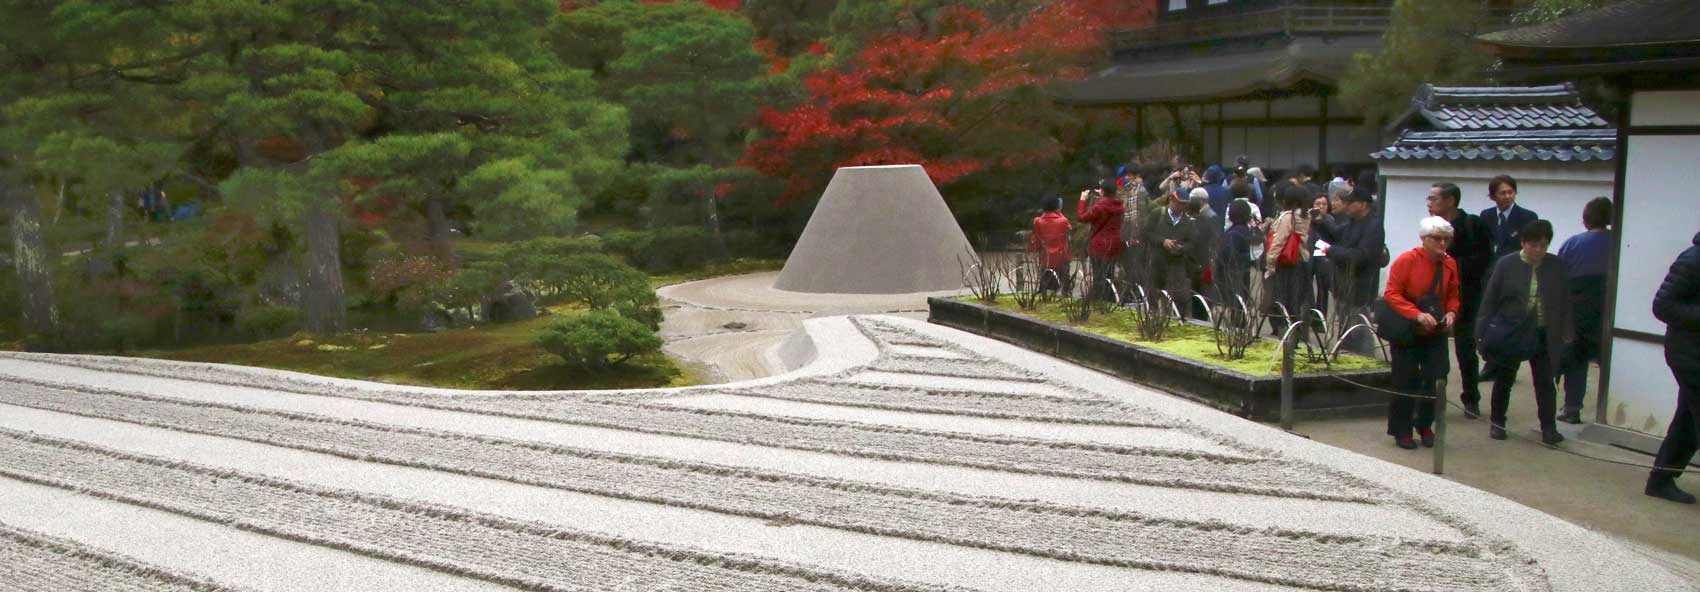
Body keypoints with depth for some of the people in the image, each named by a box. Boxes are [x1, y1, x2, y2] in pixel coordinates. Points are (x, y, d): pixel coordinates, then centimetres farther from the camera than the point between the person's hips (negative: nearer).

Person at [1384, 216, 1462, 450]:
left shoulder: (1450, 264, 2)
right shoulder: (1407, 260, -13)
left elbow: (1453, 296, 12)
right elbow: (1391, 294, -17)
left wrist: (1451, 313, -9)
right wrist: (1417, 314, -27)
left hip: (1436, 332, 4)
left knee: (1435, 379, 3)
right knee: (1406, 381, 1)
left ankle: (1425, 426, 22)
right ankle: (1401, 431, 14)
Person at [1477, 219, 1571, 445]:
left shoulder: (1557, 266, 0)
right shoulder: (1506, 264, -5)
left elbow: (1564, 302, 3)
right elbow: (1490, 300, -4)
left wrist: (1565, 334, 0)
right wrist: (1482, 331, -6)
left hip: (1544, 336, 1)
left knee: (1546, 382, 2)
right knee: (1504, 380, 11)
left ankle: (1549, 427, 9)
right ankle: (1497, 423, 24)